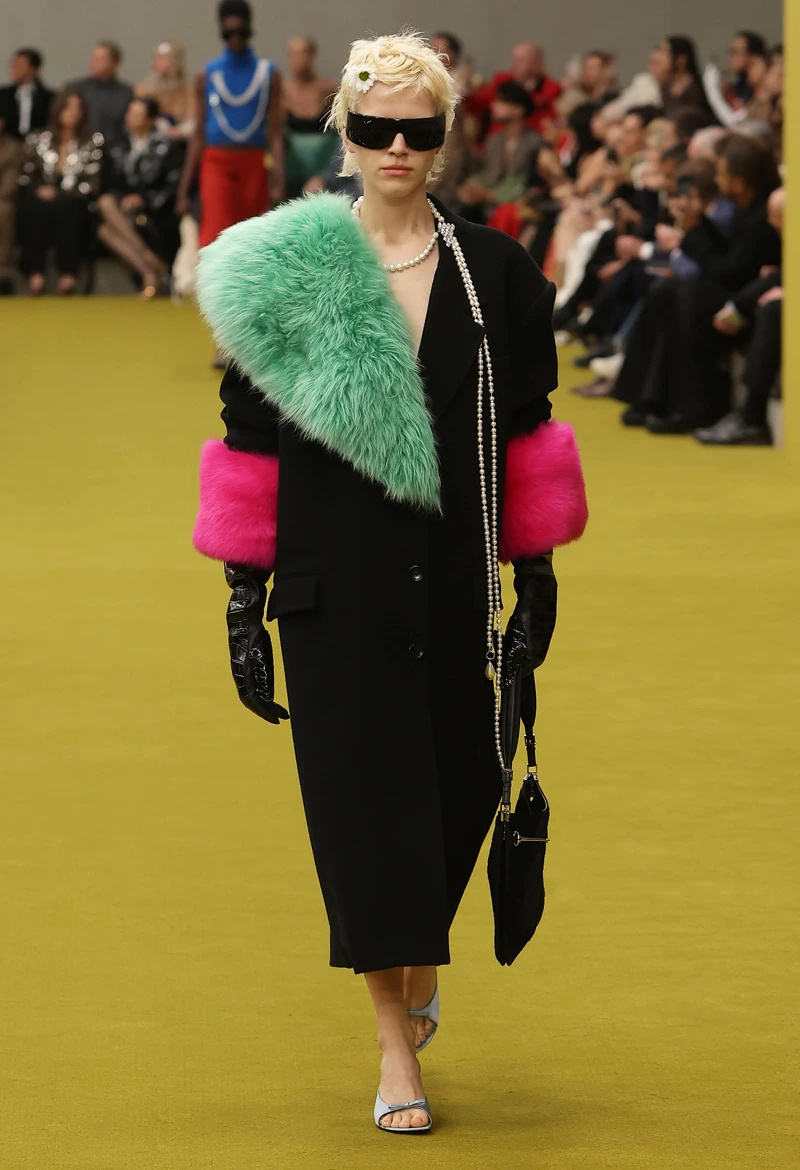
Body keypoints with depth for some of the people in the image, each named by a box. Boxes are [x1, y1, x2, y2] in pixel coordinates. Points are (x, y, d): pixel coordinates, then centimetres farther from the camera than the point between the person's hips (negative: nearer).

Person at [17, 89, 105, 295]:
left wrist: (60, 193, -10)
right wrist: (39, 190, -11)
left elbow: (93, 184, 1)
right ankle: (35, 273, -37)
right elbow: (25, 177, 10)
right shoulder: (38, 140, 14)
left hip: (75, 204, -1)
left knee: (65, 207, -36)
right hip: (43, 198, 1)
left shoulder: (93, 142, 9)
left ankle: (68, 274, -37)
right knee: (34, 207, -34)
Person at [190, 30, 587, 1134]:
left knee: (457, 781, 9)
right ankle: (397, 1042, 5)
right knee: (363, 791, -2)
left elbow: (527, 427, 8)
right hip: (337, 583, -2)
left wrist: (537, 570, 5)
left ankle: (416, 959, 39)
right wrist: (244, 592, -2)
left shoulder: (494, 271, 3)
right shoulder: (286, 273, -2)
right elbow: (250, 436, 1)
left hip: (457, 582, 2)